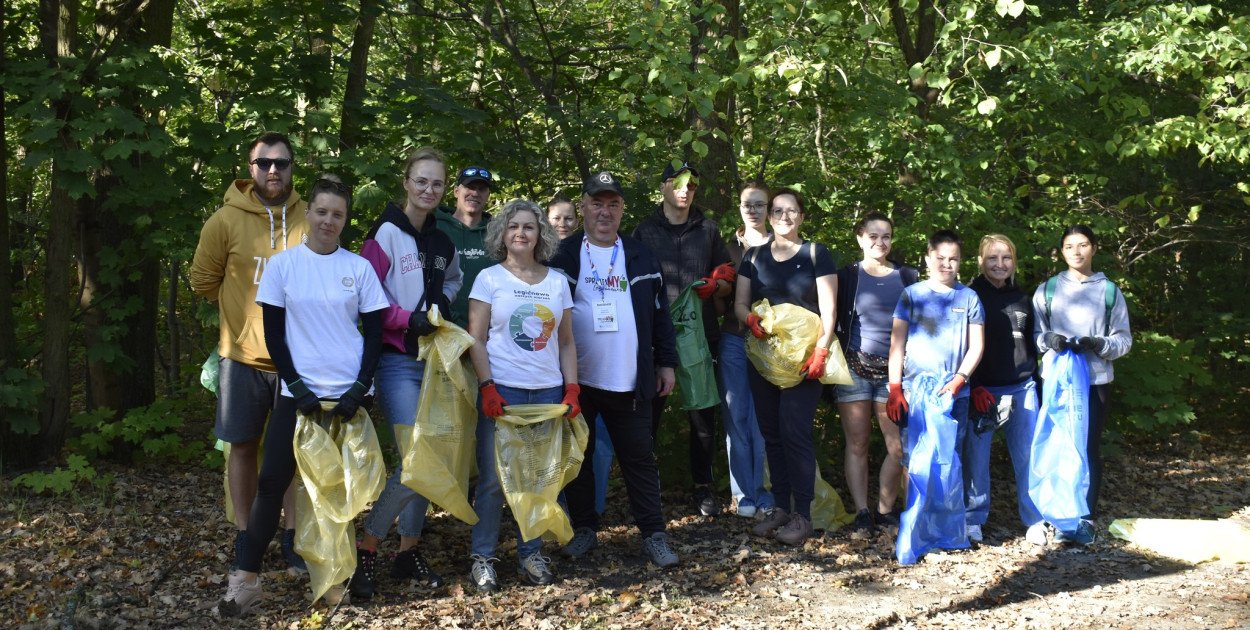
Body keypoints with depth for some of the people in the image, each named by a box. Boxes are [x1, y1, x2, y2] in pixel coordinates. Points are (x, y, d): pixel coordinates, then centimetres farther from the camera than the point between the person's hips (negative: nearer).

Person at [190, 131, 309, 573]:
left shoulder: (310, 220, -3)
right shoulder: (227, 220, -6)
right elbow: (203, 281, 5)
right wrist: (243, 309, 9)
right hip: (243, 355, -1)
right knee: (244, 447, 10)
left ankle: (293, 538, 20)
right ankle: (245, 538, 23)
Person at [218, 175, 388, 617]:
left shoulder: (359, 268, 3)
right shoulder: (282, 264, 1)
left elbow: (375, 333, 3)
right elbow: (273, 335, 1)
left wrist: (360, 389, -7)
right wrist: (297, 386, -8)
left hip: (350, 392, 1)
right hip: (299, 392, 0)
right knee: (272, 481, -5)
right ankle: (246, 579, 1)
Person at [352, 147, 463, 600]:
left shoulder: (442, 241, 10)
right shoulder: (387, 232, -9)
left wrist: (442, 302, 9)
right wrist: (407, 319, -19)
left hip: (432, 357, 7)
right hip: (397, 359, -7)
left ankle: (409, 552, 22)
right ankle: (366, 549, 1)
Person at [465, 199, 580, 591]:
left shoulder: (557, 282, 11)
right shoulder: (489, 278, 2)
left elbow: (566, 342, 13)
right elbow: (477, 340, -2)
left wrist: (572, 389, 3)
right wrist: (487, 387, -12)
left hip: (548, 393, 3)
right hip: (502, 391, -3)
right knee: (493, 478, -3)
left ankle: (531, 554, 19)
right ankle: (481, 557, 10)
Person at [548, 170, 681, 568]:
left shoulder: (641, 257, 8)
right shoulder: (564, 255, 1)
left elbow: (659, 313, 10)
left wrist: (666, 362, 7)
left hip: (630, 382, 1)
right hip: (577, 380, -1)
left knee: (639, 457, 4)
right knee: (578, 456, 10)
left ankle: (654, 535, 11)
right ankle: (584, 528, 23)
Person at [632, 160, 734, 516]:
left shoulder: (708, 230, 12)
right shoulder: (645, 231, 8)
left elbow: (729, 282, 13)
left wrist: (714, 287, -10)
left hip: (700, 334, 1)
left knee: (703, 413, 4)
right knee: (649, 411, 0)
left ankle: (703, 486, 15)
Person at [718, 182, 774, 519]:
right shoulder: (729, 247, 10)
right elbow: (720, 305, 11)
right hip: (734, 339, 2)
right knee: (737, 416, 3)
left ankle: (764, 494, 8)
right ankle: (744, 494, 11)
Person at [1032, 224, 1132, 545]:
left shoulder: (1110, 290, 5)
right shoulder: (1047, 289, 6)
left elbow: (1124, 339, 4)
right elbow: (1034, 333, 6)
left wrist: (1097, 345, -15)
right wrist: (1048, 339, -16)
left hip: (1096, 379, 0)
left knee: (1089, 448, 1)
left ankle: (1086, 520, 7)